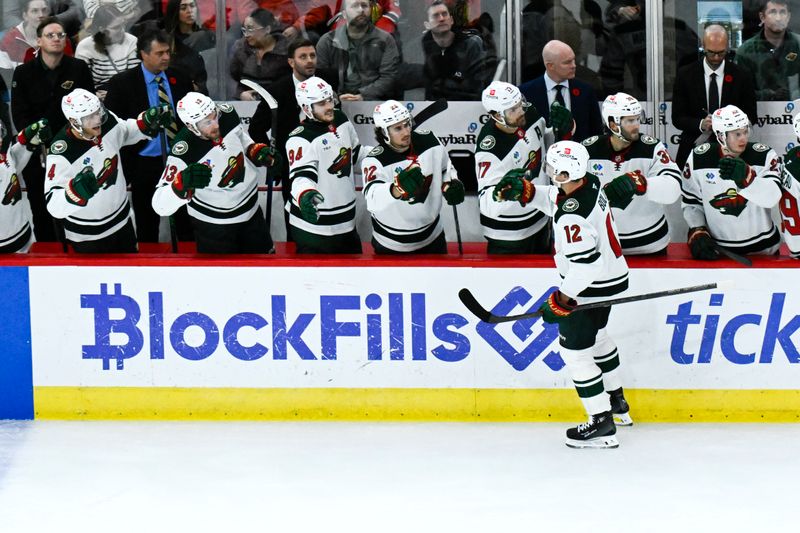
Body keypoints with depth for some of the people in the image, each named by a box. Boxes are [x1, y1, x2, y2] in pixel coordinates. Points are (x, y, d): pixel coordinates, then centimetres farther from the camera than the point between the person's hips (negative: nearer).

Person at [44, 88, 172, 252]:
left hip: (122, 219, 6)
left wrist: (147, 122, -8)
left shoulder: (107, 121, -15)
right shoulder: (62, 153, -31)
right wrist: (76, 190, -54)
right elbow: (54, 205, -35)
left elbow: (126, 132, 11)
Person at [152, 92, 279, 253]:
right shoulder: (184, 153, -33)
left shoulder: (227, 114, -17)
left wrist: (257, 151, -9)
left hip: (251, 209, 6)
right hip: (213, 225, -6)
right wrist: (182, 183, -54)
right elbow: (161, 206, -36)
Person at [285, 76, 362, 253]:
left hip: (346, 219, 8)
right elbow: (301, 175, -36)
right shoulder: (300, 139, -22)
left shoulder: (340, 119, 3)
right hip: (314, 222, -8)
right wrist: (305, 195, -54)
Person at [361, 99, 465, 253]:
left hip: (432, 236, 5)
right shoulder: (375, 161, -25)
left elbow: (445, 167, 12)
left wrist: (450, 185, -9)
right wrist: (398, 188, -66)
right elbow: (373, 197, -46)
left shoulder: (428, 140, -10)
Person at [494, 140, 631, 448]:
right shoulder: (589, 183, -4)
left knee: (575, 348, -1)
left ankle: (602, 424, 0)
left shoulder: (572, 216, -33)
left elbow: (585, 265, -34)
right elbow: (553, 200, 16)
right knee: (596, 336, 30)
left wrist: (561, 300, -26)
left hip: (591, 287, -10)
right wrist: (524, 192, 2)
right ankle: (616, 402, 46)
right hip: (610, 277, 10)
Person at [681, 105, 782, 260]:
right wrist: (697, 233, -10)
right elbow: (691, 203, 6)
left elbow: (772, 197, -24)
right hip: (717, 248, 1)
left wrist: (746, 176, -40)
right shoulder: (698, 159, -4)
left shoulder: (764, 155, -9)